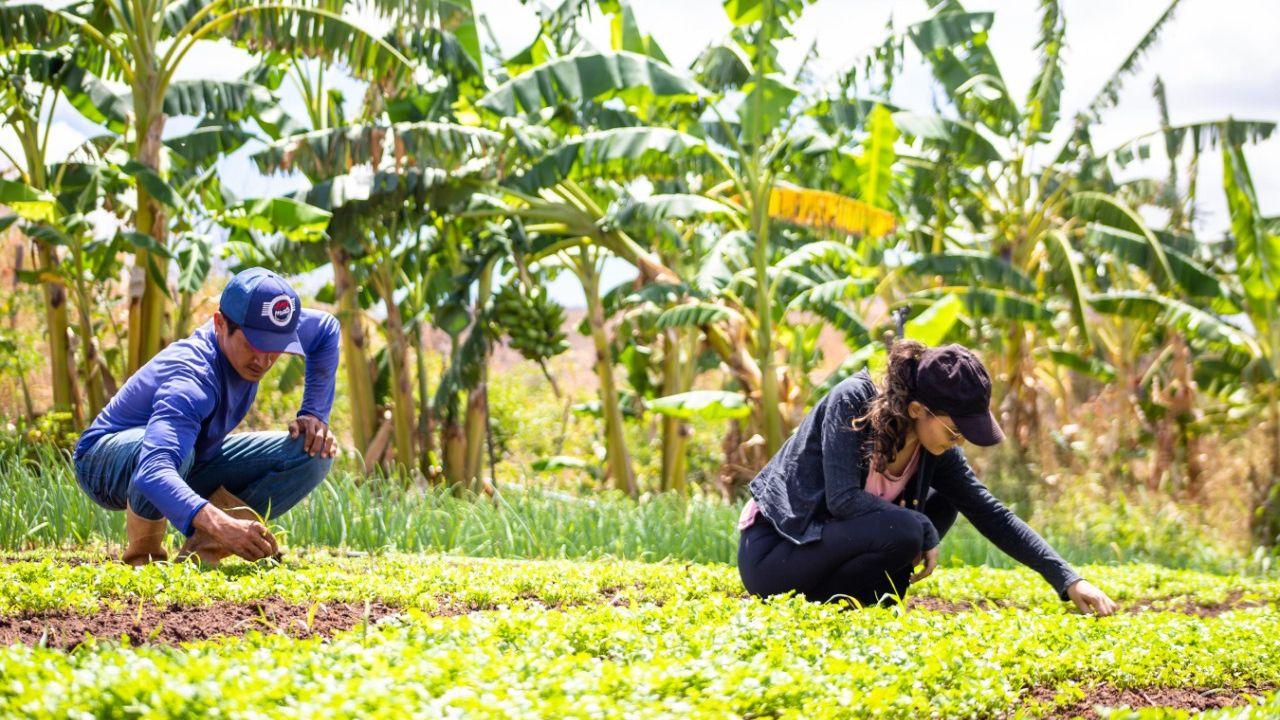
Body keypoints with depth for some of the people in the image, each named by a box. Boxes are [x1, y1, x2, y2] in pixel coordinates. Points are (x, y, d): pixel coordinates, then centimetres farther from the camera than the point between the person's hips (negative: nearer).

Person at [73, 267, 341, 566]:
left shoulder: (254, 327, -16)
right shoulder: (190, 381, -39)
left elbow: (326, 328, 8)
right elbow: (152, 472, -56)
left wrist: (315, 414, -4)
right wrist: (218, 524, -71)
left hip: (189, 465, 8)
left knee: (313, 455, -9)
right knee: (163, 443, -44)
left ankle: (203, 546, -13)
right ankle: (142, 551, -17)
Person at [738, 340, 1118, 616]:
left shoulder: (936, 450, -2)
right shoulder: (852, 402, -21)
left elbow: (992, 514, 1)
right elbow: (843, 499, -27)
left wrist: (1068, 580, -5)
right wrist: (925, 535, -20)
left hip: (829, 542, 8)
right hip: (771, 553, -8)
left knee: (941, 502, 5)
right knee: (905, 530, -28)